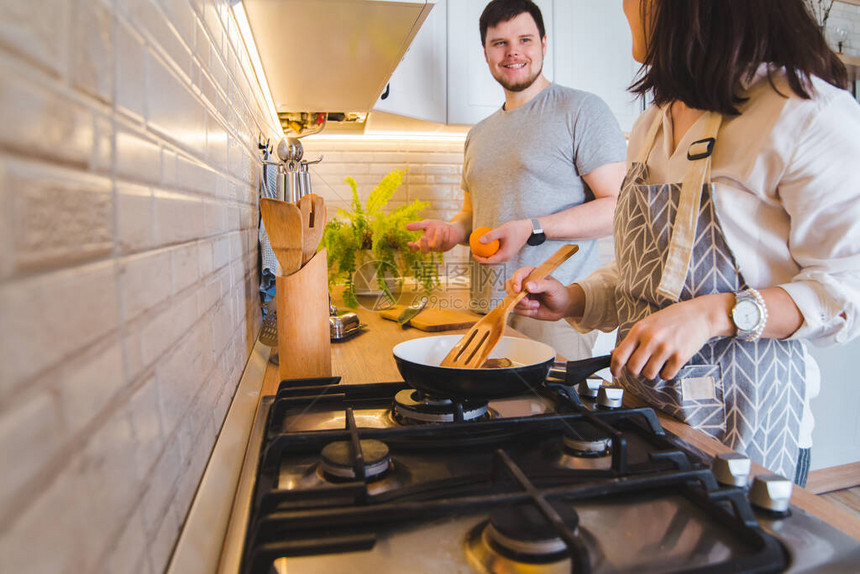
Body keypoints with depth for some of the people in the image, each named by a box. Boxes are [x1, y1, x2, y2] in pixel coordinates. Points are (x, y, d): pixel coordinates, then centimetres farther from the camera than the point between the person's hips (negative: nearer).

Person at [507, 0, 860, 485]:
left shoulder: (809, 109, -13)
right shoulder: (651, 126, 9)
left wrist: (715, 314, -28)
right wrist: (575, 300, -1)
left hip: (747, 412, -6)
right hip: (642, 394, 6)